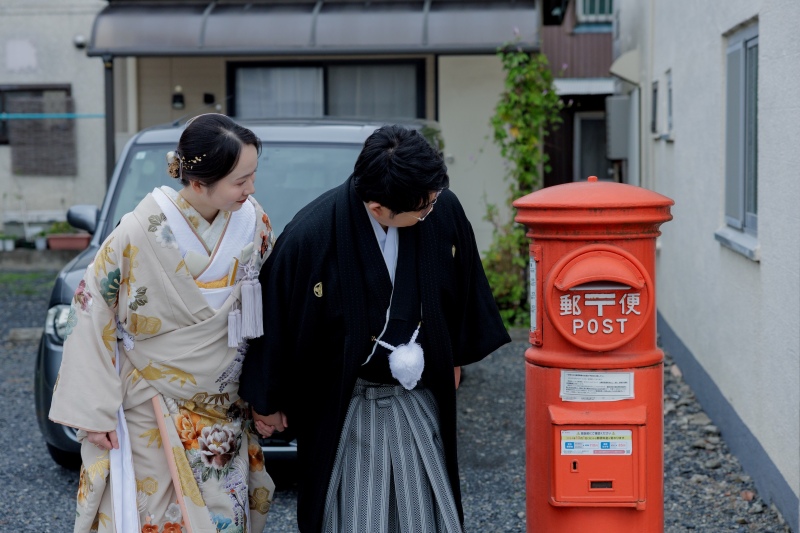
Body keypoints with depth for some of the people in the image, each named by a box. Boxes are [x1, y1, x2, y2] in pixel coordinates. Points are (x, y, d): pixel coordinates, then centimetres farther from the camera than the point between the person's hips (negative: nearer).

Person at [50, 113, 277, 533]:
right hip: (152, 415, -3)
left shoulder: (253, 222, -8)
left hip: (227, 415, 4)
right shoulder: (141, 234, -19)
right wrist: (92, 413, -10)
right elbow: (90, 317, -11)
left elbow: (267, 310, 4)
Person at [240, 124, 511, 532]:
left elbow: (464, 287, 7)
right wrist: (267, 400, 1)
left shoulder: (444, 211, -12)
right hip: (344, 406, -3)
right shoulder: (310, 237, -22)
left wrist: (455, 358, 18)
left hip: (421, 400, 4)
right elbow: (277, 316, -9)